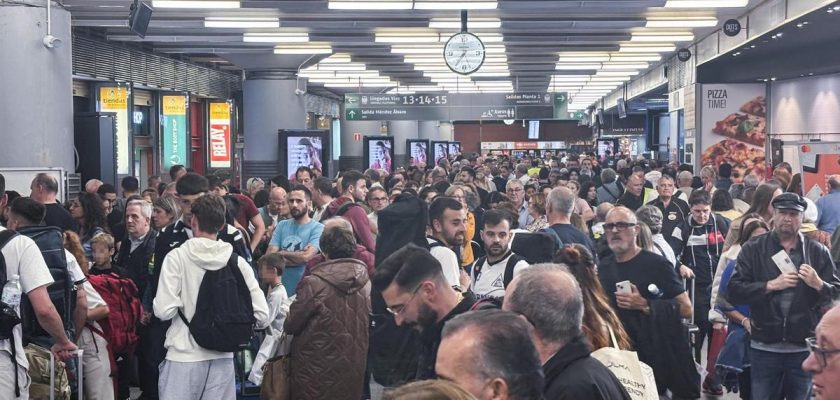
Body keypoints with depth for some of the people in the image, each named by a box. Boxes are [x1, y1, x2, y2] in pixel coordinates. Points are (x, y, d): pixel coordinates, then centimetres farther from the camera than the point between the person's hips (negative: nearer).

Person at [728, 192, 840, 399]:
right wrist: (771, 285, -15)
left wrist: (818, 285, -15)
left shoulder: (818, 252, 5)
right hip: (764, 349, -1)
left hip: (805, 350, 1)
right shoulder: (753, 249, 2)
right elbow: (734, 291, -6)